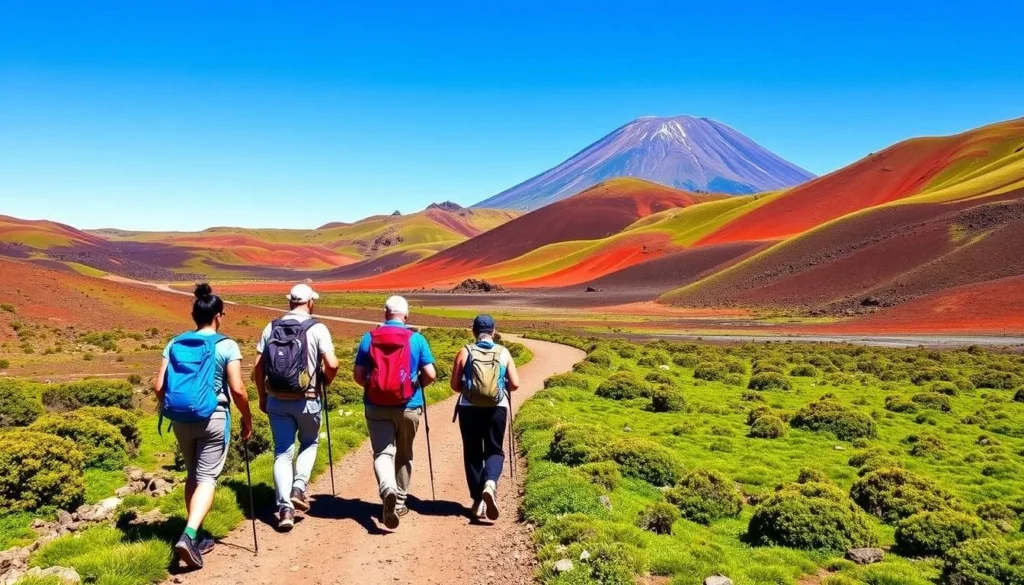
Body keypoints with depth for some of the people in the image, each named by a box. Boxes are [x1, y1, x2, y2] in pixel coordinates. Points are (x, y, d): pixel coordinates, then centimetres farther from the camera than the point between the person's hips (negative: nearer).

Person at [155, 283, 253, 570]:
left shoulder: (175, 344, 6)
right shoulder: (226, 346, -6)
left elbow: (159, 387, 3)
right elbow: (237, 389, -12)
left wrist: (169, 412, 19)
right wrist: (247, 419, 1)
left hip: (180, 418, 5)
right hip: (212, 418, -4)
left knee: (193, 475, 19)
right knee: (207, 477, 0)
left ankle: (195, 538, 24)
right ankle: (189, 536, -18)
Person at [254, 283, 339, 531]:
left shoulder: (272, 327, 4)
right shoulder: (317, 328, -7)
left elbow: (258, 366, 3)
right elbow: (332, 364, -16)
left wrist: (262, 396, 14)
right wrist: (326, 381, 5)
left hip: (277, 400, 2)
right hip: (308, 400, -2)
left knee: (282, 452, 9)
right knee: (309, 443, 22)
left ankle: (285, 508, 3)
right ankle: (299, 488, 7)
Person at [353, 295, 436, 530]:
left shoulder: (369, 338, 0)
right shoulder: (416, 339, -3)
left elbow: (358, 375, -1)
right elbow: (430, 375, -6)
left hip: (377, 407, 0)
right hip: (408, 407, 0)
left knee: (382, 452, -1)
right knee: (404, 455, 17)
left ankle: (387, 489, -29)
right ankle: (400, 502, 25)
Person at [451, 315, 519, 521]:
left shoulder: (465, 352, 1)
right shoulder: (503, 353, 3)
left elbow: (455, 385, 1)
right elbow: (515, 384, 0)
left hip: (469, 408, 0)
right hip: (497, 408, 0)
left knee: (472, 453, 13)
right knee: (495, 450, 13)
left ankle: (478, 501, 13)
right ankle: (490, 484, -16)